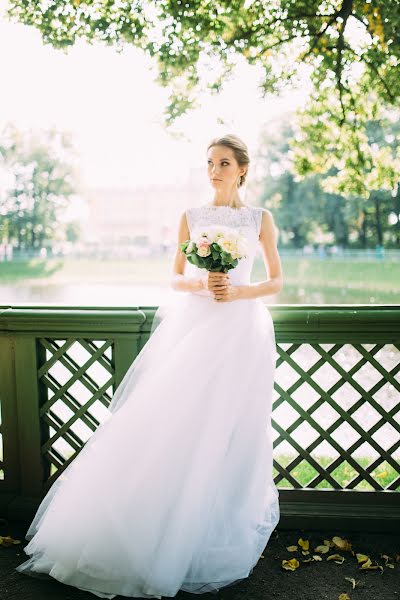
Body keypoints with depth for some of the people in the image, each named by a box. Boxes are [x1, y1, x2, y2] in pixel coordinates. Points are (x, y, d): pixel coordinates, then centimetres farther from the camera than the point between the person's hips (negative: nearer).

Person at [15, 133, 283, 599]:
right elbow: (175, 278, 11)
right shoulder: (190, 216, 10)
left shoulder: (260, 219, 7)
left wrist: (238, 291, -9)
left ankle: (215, 540, 16)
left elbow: (276, 281, 8)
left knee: (226, 434, -1)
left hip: (239, 332, -1)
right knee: (170, 425, -4)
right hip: (190, 326, 1)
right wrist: (201, 285, -10)